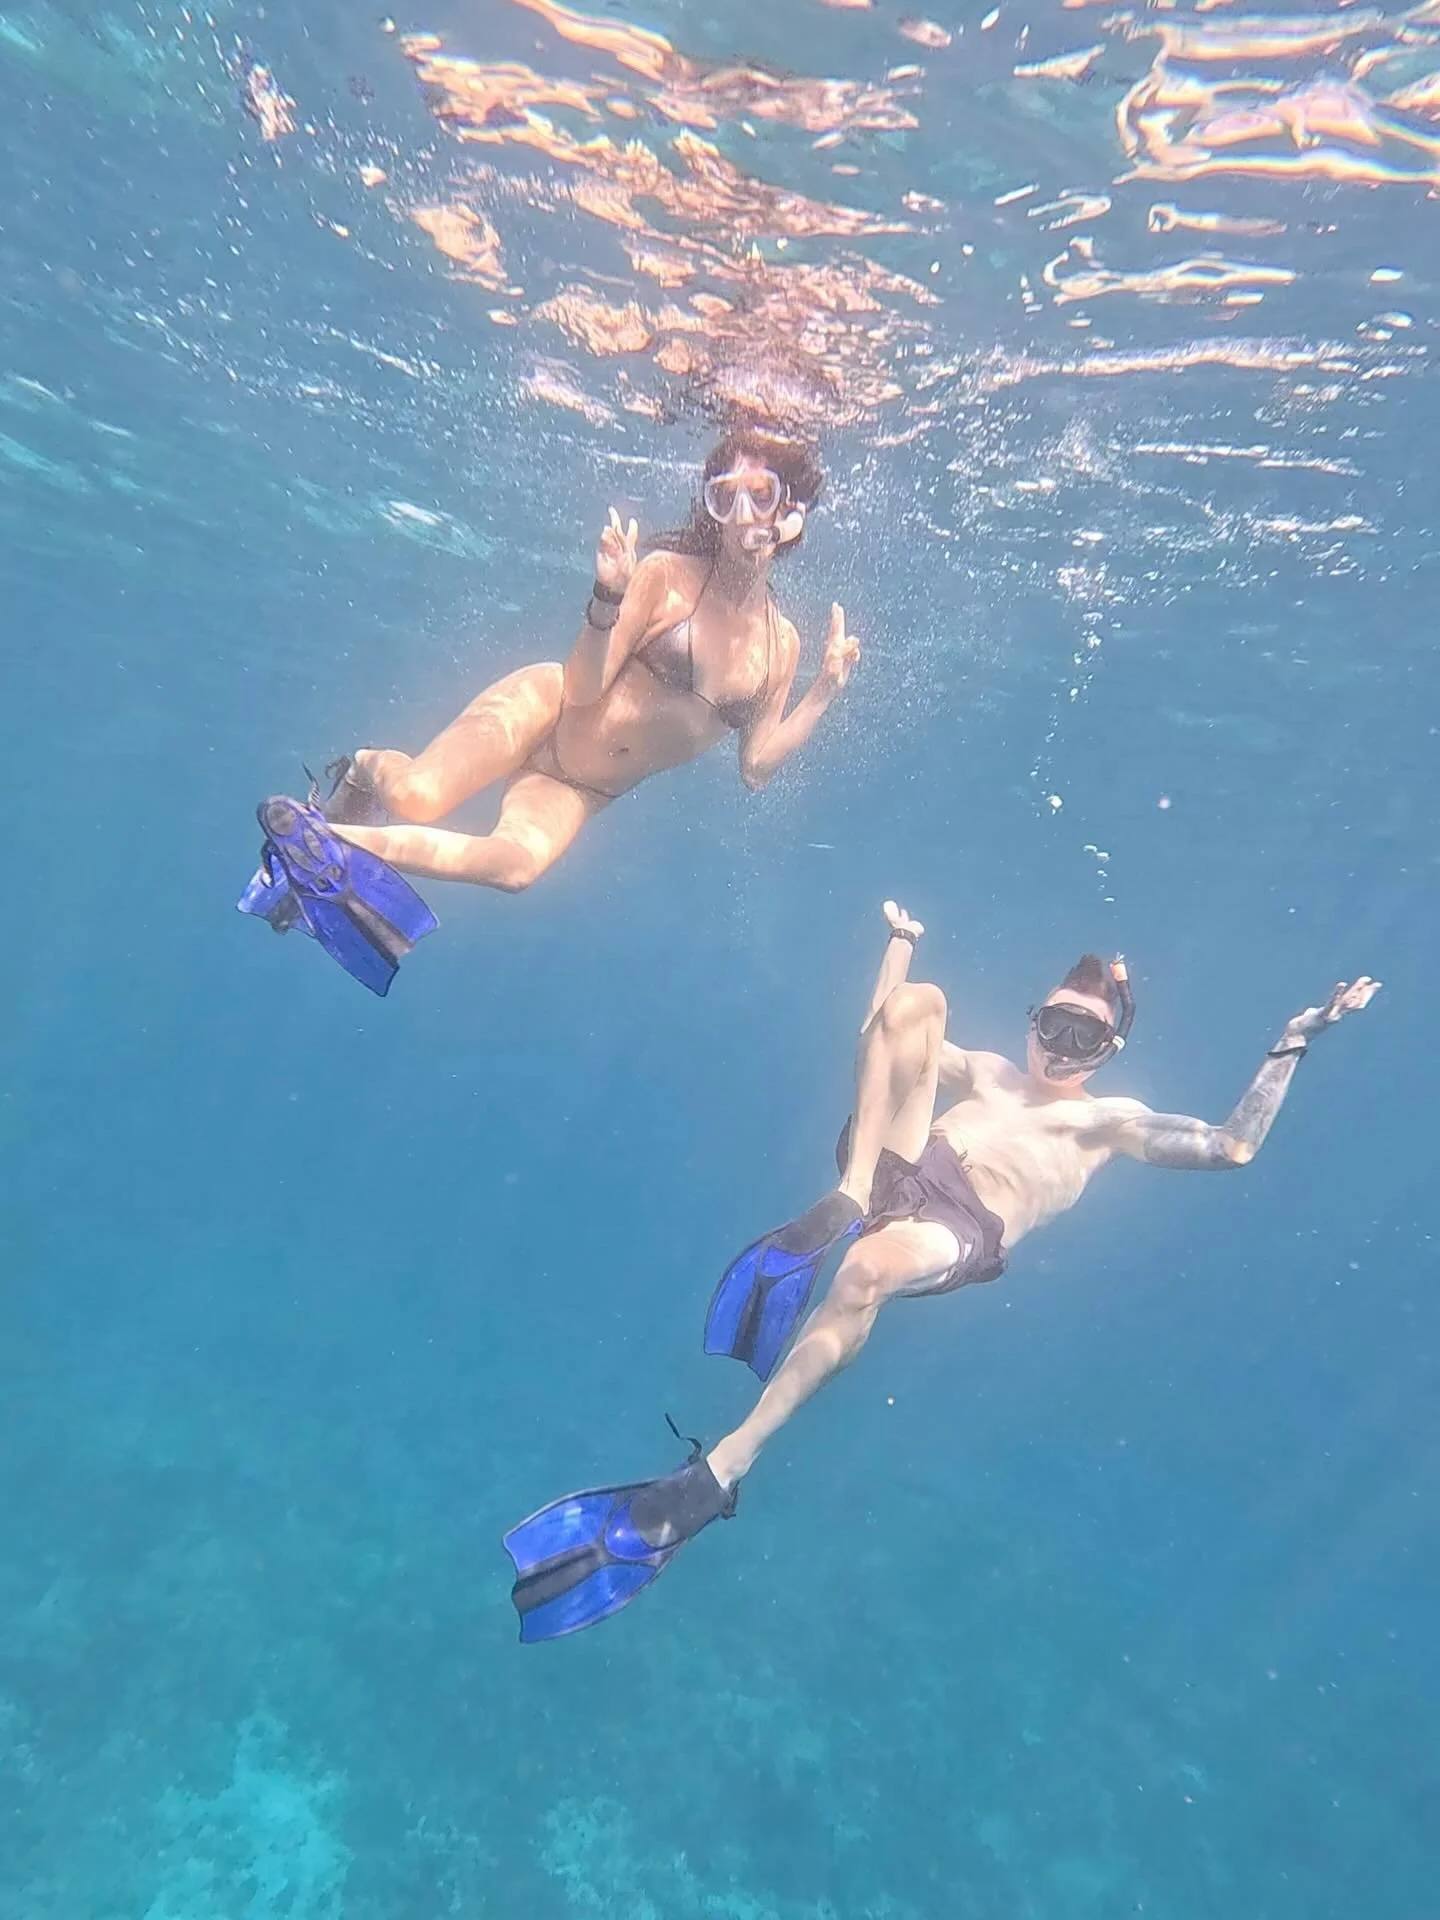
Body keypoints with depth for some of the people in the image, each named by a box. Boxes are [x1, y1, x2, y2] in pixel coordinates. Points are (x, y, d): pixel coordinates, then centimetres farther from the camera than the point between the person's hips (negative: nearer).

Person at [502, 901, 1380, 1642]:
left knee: (870, 1267, -40)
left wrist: (1294, 1043, 12)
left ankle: (721, 1468, -35)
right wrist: (904, 939, 40)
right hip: (901, 1170, 4)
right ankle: (843, 1205, -27)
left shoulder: (1113, 1120, 24)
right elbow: (884, 1030, 37)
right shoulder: (985, 1070, 33)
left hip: (963, 1232, -4)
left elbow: (1233, 1146, 14)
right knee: (920, 1000, -11)